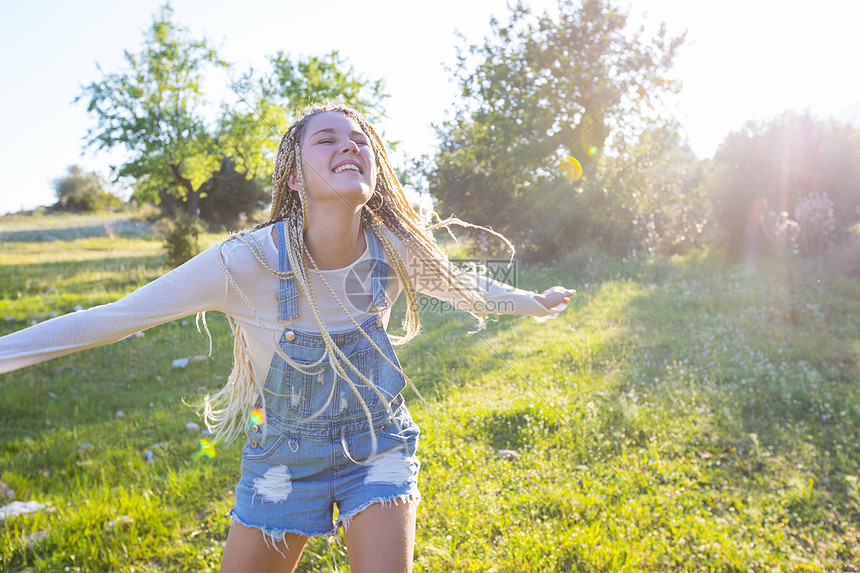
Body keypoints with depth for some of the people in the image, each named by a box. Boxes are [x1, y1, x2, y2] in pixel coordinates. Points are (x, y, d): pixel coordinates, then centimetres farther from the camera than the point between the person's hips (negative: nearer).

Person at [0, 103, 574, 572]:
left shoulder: (396, 249, -17)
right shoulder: (246, 262, -26)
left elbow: (461, 283, 5)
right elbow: (113, 317, -16)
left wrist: (535, 302, 19)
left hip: (377, 449, 1)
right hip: (284, 458, -1)